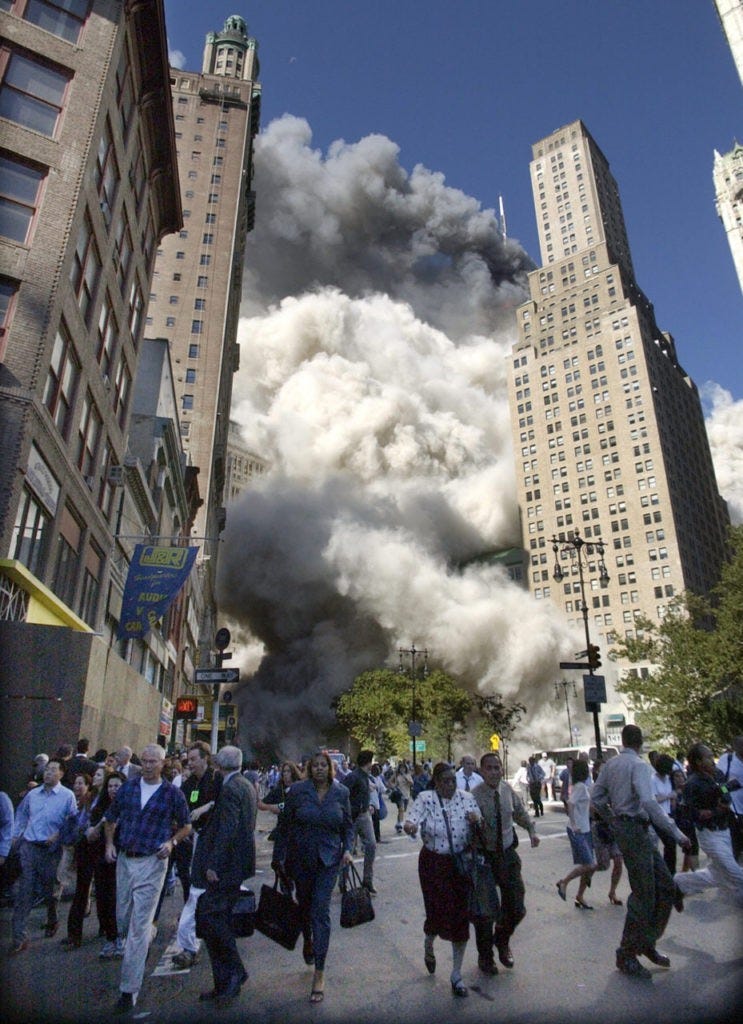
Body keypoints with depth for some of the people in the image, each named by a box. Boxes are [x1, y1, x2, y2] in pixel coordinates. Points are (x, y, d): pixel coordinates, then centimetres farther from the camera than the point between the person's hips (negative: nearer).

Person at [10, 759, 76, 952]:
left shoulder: (67, 796, -7)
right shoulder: (32, 794, 5)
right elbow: (21, 813, 17)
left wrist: (59, 835, -16)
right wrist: (16, 835, 10)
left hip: (51, 849, -2)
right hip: (29, 847, 3)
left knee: (49, 890, 13)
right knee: (25, 891, -2)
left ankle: (52, 922, 39)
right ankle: (20, 936, 5)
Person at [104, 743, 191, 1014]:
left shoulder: (172, 793, -6)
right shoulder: (128, 786, 2)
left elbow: (186, 826, 5)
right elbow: (111, 818, 15)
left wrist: (171, 842, -12)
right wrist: (109, 844, 2)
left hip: (152, 862, -4)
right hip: (124, 859, 4)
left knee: (139, 926, -3)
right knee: (123, 920, 16)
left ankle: (129, 989, 7)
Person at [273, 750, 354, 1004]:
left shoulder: (341, 792, -5)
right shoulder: (298, 790, -11)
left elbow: (348, 824, 6)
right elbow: (284, 825, -3)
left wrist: (347, 849, -9)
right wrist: (279, 858, 1)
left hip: (328, 859, -1)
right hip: (300, 857, 1)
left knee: (321, 910, -5)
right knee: (304, 903, 18)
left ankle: (319, 973, 6)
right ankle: (308, 940, 51)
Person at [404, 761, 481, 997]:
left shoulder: (466, 797, -3)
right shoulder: (425, 798, -11)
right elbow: (412, 818, -24)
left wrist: (477, 819, -25)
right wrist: (410, 825, -48)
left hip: (461, 863, 3)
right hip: (434, 864, -2)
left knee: (461, 915, 5)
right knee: (439, 912, 1)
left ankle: (456, 974, 24)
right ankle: (428, 946, 39)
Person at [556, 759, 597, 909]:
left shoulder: (581, 786, 11)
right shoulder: (581, 786, -16)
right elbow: (570, 804, -27)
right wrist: (574, 825, -25)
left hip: (584, 830, 9)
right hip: (578, 831, -9)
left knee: (590, 865, 11)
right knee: (589, 865, -8)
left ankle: (580, 897, 20)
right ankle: (564, 882, 7)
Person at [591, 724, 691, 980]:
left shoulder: (610, 765, 10)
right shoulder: (639, 765, -14)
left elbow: (596, 797, 11)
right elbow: (648, 802, -27)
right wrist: (676, 832, -23)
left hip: (623, 827, 8)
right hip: (635, 830, -8)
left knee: (665, 886, 16)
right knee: (643, 894, 0)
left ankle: (647, 942, 24)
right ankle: (626, 956, 9)